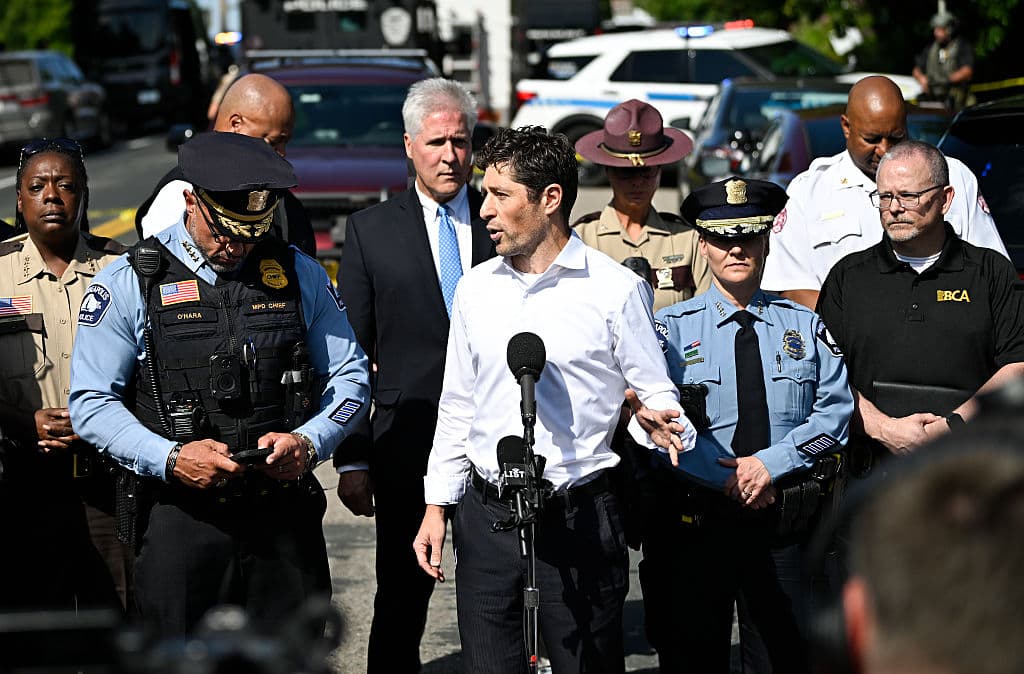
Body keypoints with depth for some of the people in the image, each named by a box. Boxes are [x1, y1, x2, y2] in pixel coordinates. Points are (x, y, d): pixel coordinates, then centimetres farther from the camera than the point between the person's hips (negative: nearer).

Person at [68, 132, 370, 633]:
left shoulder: (300, 275, 7)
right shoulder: (129, 284, -1)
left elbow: (349, 375, 11)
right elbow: (91, 403, -3)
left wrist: (309, 442, -8)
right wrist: (170, 459, -17)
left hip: (286, 516, 2)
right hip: (182, 514, -2)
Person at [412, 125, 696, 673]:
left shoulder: (617, 289, -4)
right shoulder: (475, 288, 10)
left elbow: (655, 394, 0)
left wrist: (659, 423, -24)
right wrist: (437, 508, 13)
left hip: (578, 519, -4)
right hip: (486, 516, 4)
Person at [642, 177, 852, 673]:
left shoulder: (805, 327, 10)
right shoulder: (670, 329, 3)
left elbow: (836, 409, -1)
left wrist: (770, 463, -15)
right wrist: (729, 478, -17)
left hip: (788, 522, 1)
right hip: (694, 521, -1)